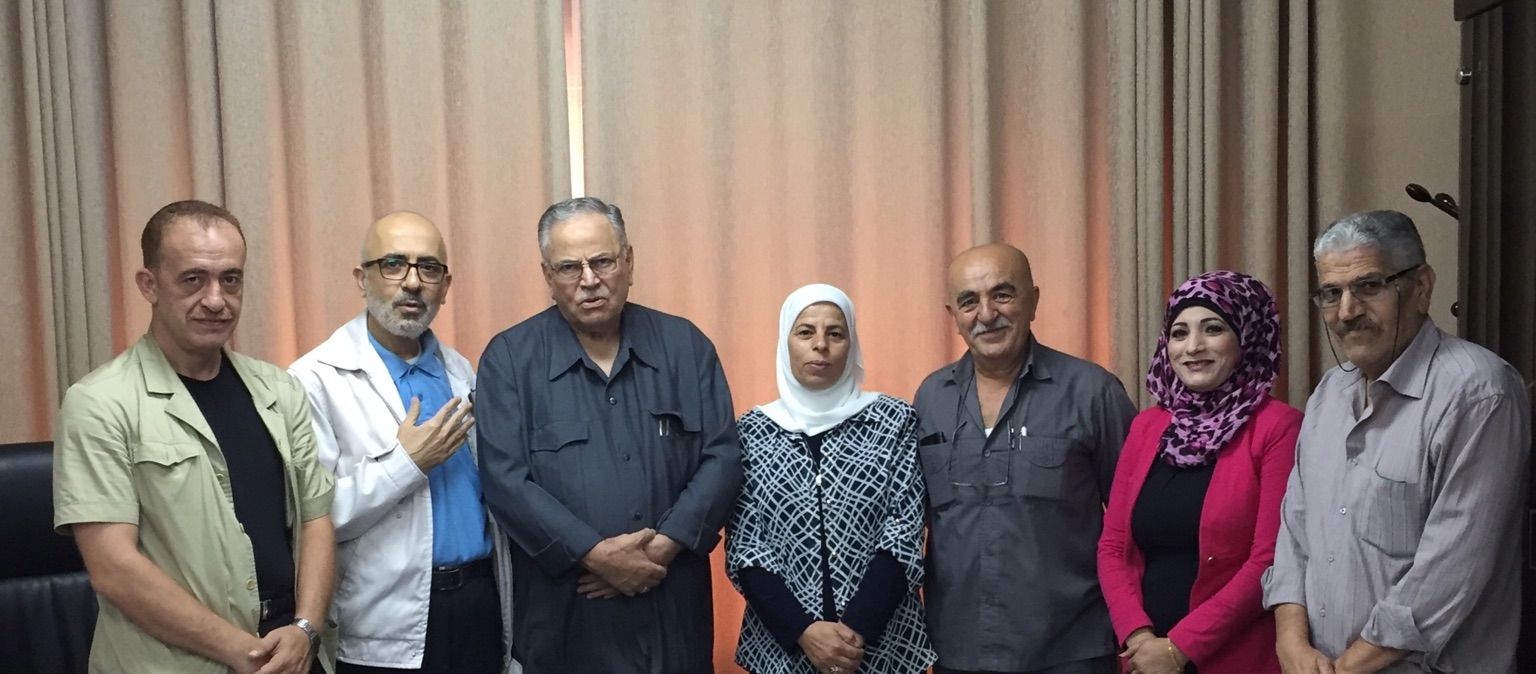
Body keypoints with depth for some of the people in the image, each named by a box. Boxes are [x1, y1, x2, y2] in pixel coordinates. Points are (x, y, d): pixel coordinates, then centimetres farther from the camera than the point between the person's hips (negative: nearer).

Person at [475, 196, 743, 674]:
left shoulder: (686, 346, 3)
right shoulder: (509, 359, -3)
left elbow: (722, 457, -1)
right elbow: (506, 481, -10)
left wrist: (664, 546, -12)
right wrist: (595, 554, -17)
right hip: (564, 617, -2)